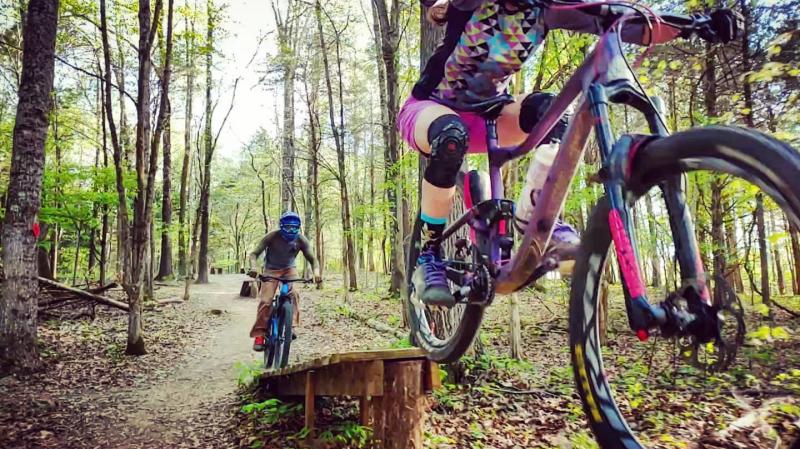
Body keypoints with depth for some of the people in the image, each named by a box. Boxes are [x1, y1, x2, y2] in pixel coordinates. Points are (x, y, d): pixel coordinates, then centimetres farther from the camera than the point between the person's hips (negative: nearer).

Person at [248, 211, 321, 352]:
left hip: (289, 269, 2)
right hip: (271, 269, -1)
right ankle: (260, 334, -4)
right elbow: (254, 253, -24)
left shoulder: (301, 240, -19)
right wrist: (253, 267, -45)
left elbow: (312, 259, -18)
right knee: (265, 301, -14)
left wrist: (316, 272, -39)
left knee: (293, 294, -26)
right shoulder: (272, 237, -24)